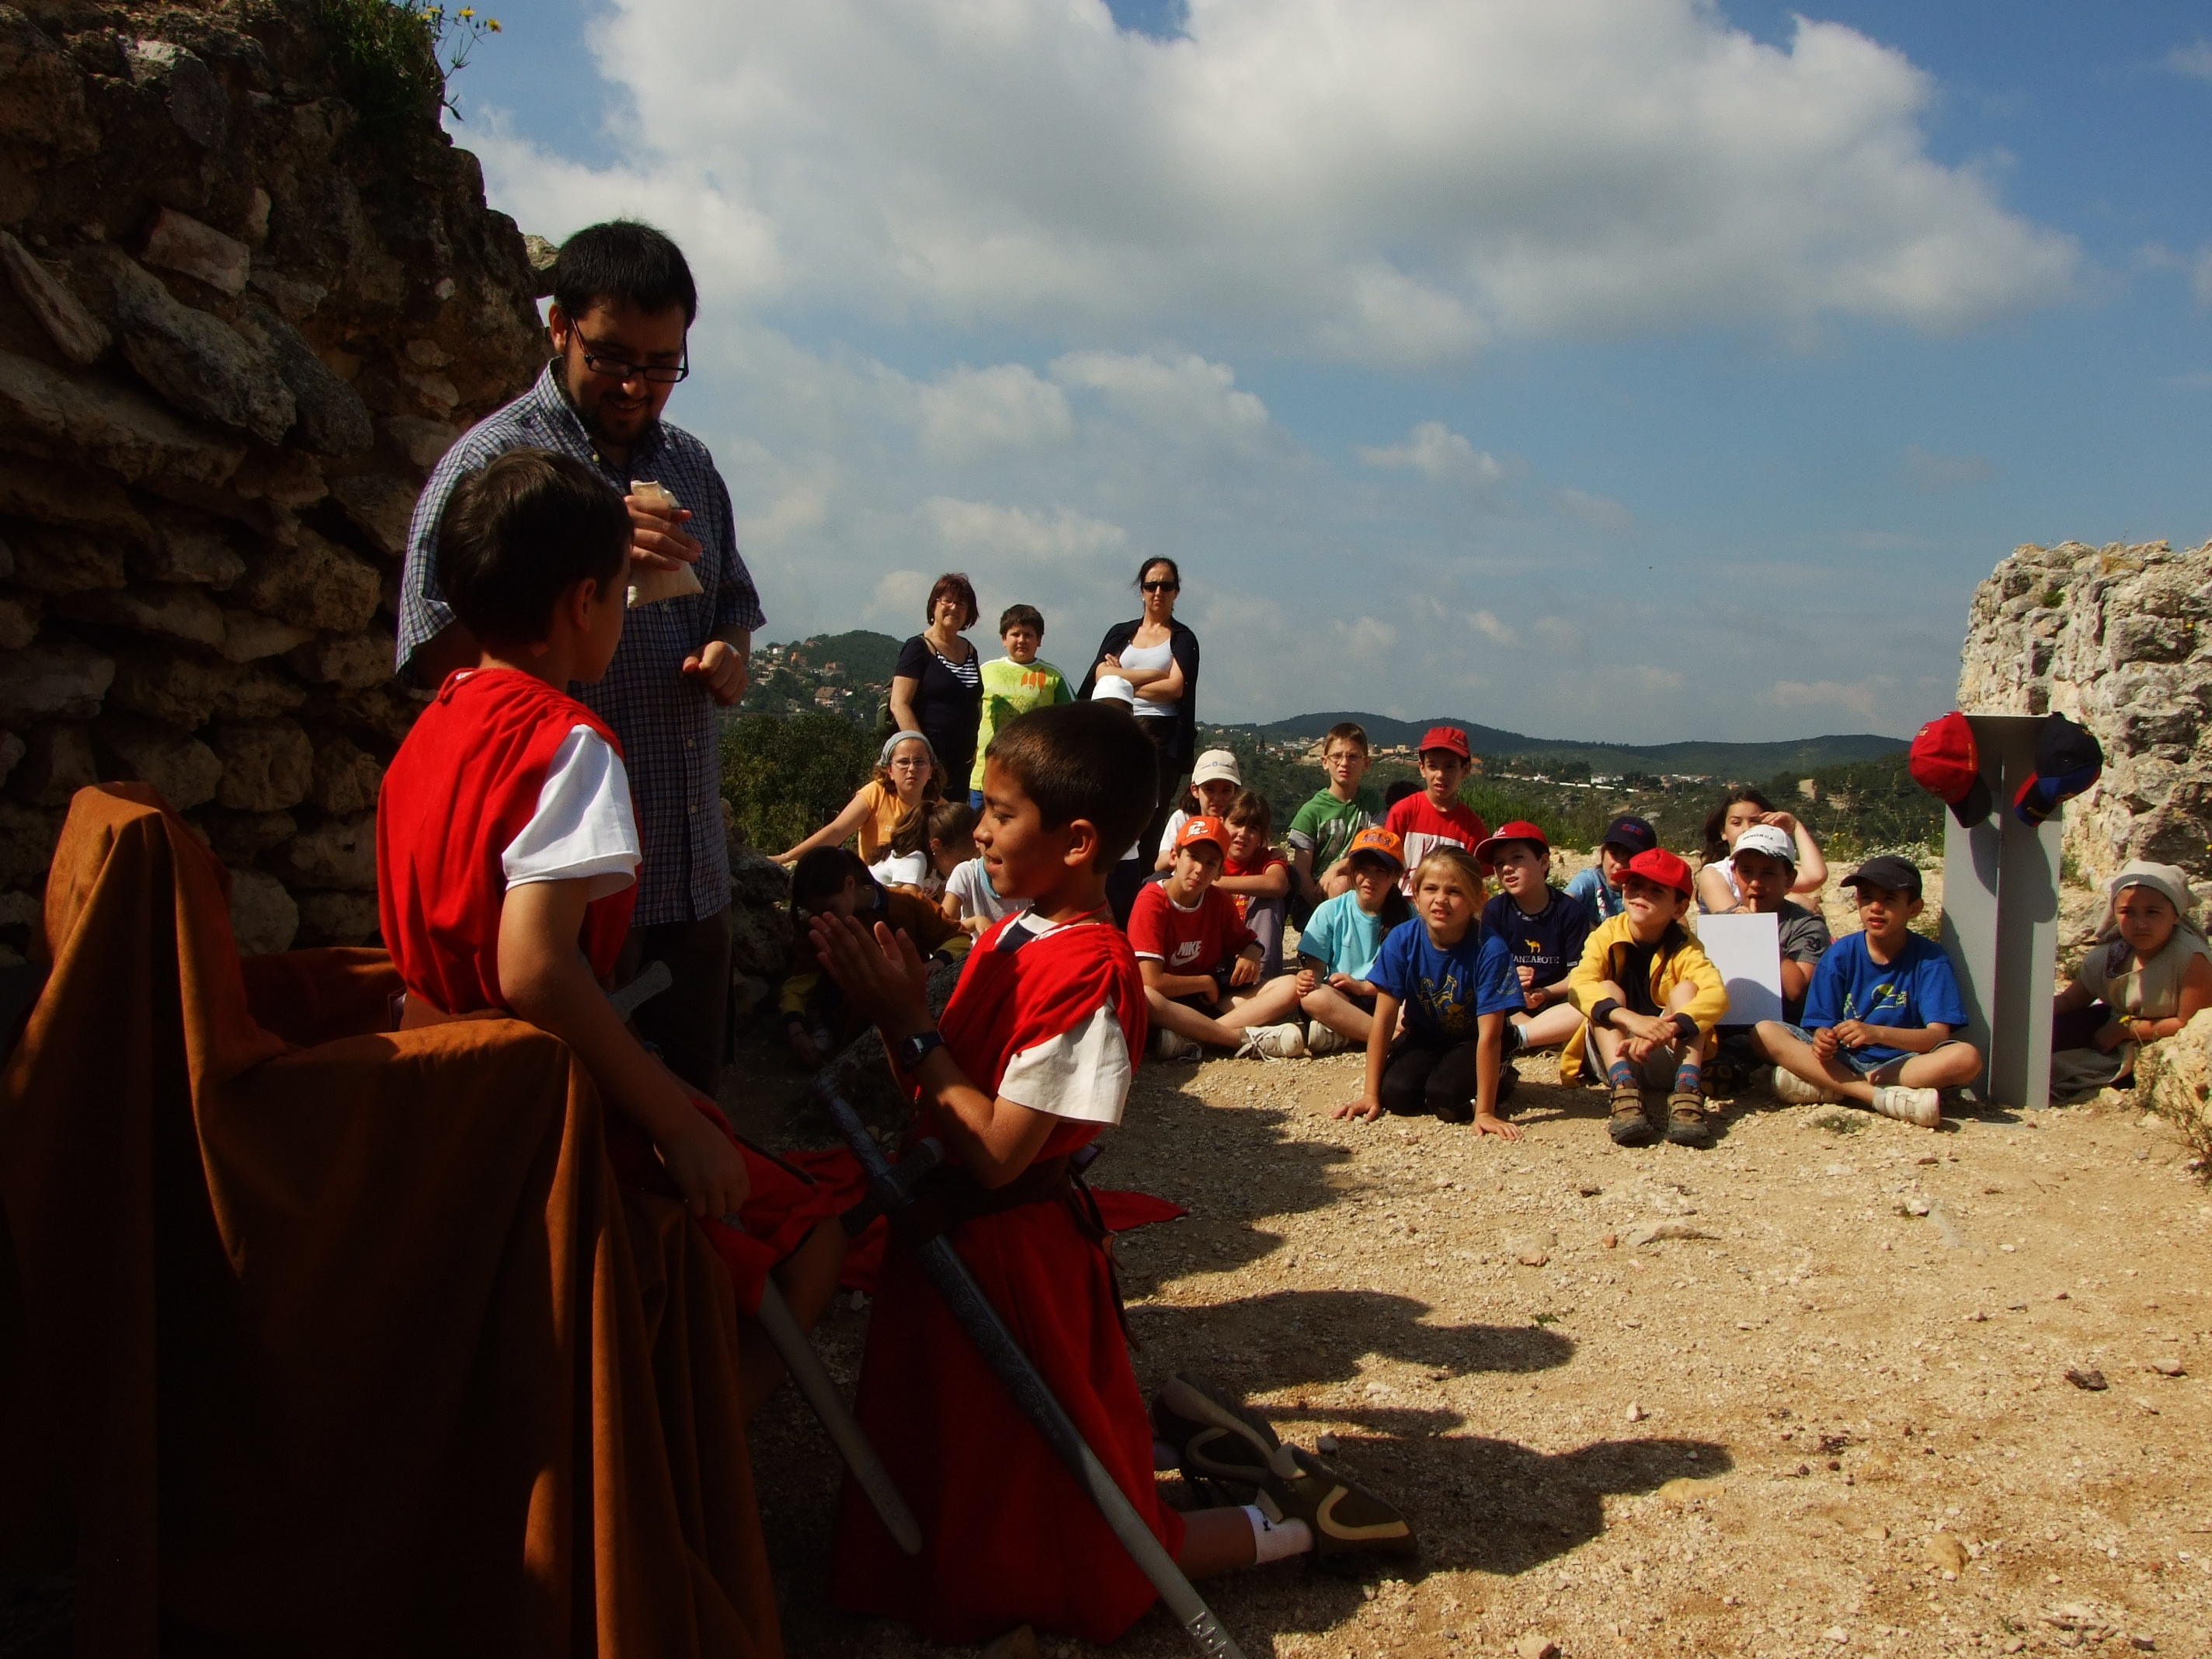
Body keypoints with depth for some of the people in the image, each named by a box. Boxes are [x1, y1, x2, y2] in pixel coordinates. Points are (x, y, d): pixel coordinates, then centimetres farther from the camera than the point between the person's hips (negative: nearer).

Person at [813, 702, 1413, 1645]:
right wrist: (893, 1005, -10)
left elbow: (997, 1152, -26)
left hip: (1010, 1255, -9)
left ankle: (1292, 1523, 16)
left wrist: (913, 1026, -22)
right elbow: (936, 1095, 3)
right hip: (950, 1235, 9)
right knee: (948, 1474, 29)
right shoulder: (1009, 936, 2)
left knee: (1045, 1554, 7)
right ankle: (1163, 1421, 30)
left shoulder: (1086, 967, -25)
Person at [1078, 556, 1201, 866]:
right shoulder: (1120, 634, 18)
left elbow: (1174, 689, -6)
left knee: (1150, 821, -6)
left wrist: (1123, 682, -1)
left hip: (1161, 736, -2)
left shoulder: (1182, 639, 9)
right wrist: (1156, 675, -5)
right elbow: (1102, 676, 0)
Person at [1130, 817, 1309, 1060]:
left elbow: (1246, 941, 20)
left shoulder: (1219, 901, 3)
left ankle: (1189, 1040, -30)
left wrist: (1250, 956, -5)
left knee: (1291, 987, -13)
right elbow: (1151, 982, -21)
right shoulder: (1152, 901, -14)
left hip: (1211, 1003, 6)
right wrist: (1207, 983, -7)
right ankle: (1247, 1039, -32)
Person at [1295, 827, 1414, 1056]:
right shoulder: (1330, 911, 2)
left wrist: (1364, 986, -16)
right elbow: (1316, 966, 0)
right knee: (1313, 998, -34)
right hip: (1339, 998, 0)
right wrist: (1308, 978, -24)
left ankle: (1341, 1035, -23)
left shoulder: (1406, 916, 1)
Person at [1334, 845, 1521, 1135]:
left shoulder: (1490, 949, -29)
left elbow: (1489, 1035, -28)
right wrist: (1370, 1094, -16)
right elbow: (1384, 1018, -17)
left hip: (1471, 1042, -2)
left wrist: (1484, 1112, -29)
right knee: (1396, 1093, -22)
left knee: (1444, 1099, -26)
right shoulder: (1401, 940, -20)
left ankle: (1499, 1078, 5)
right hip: (1424, 1037, 3)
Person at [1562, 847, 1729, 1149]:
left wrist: (1667, 1030, -46)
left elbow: (1717, 994, -27)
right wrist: (1631, 1019, -45)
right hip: (1614, 1058, 0)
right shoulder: (1606, 936, -7)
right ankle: (1624, 1092, -43)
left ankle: (1686, 1096, -40)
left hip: (1665, 1060, 0)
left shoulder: (1683, 948, -7)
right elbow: (1578, 985, -26)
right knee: (1608, 990, -23)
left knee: (1686, 989, -21)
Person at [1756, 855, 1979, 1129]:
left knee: (1967, 1057, -31)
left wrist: (1876, 1033, -33)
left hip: (1902, 1063, -1)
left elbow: (1938, 1035, -15)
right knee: (1766, 1031, -21)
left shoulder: (1930, 959, -5)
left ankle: (1829, 1088, -27)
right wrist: (1823, 1040, -28)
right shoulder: (1841, 954, 0)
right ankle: (1882, 1097, -32)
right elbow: (1824, 1024, -2)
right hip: (1843, 1060, 1)